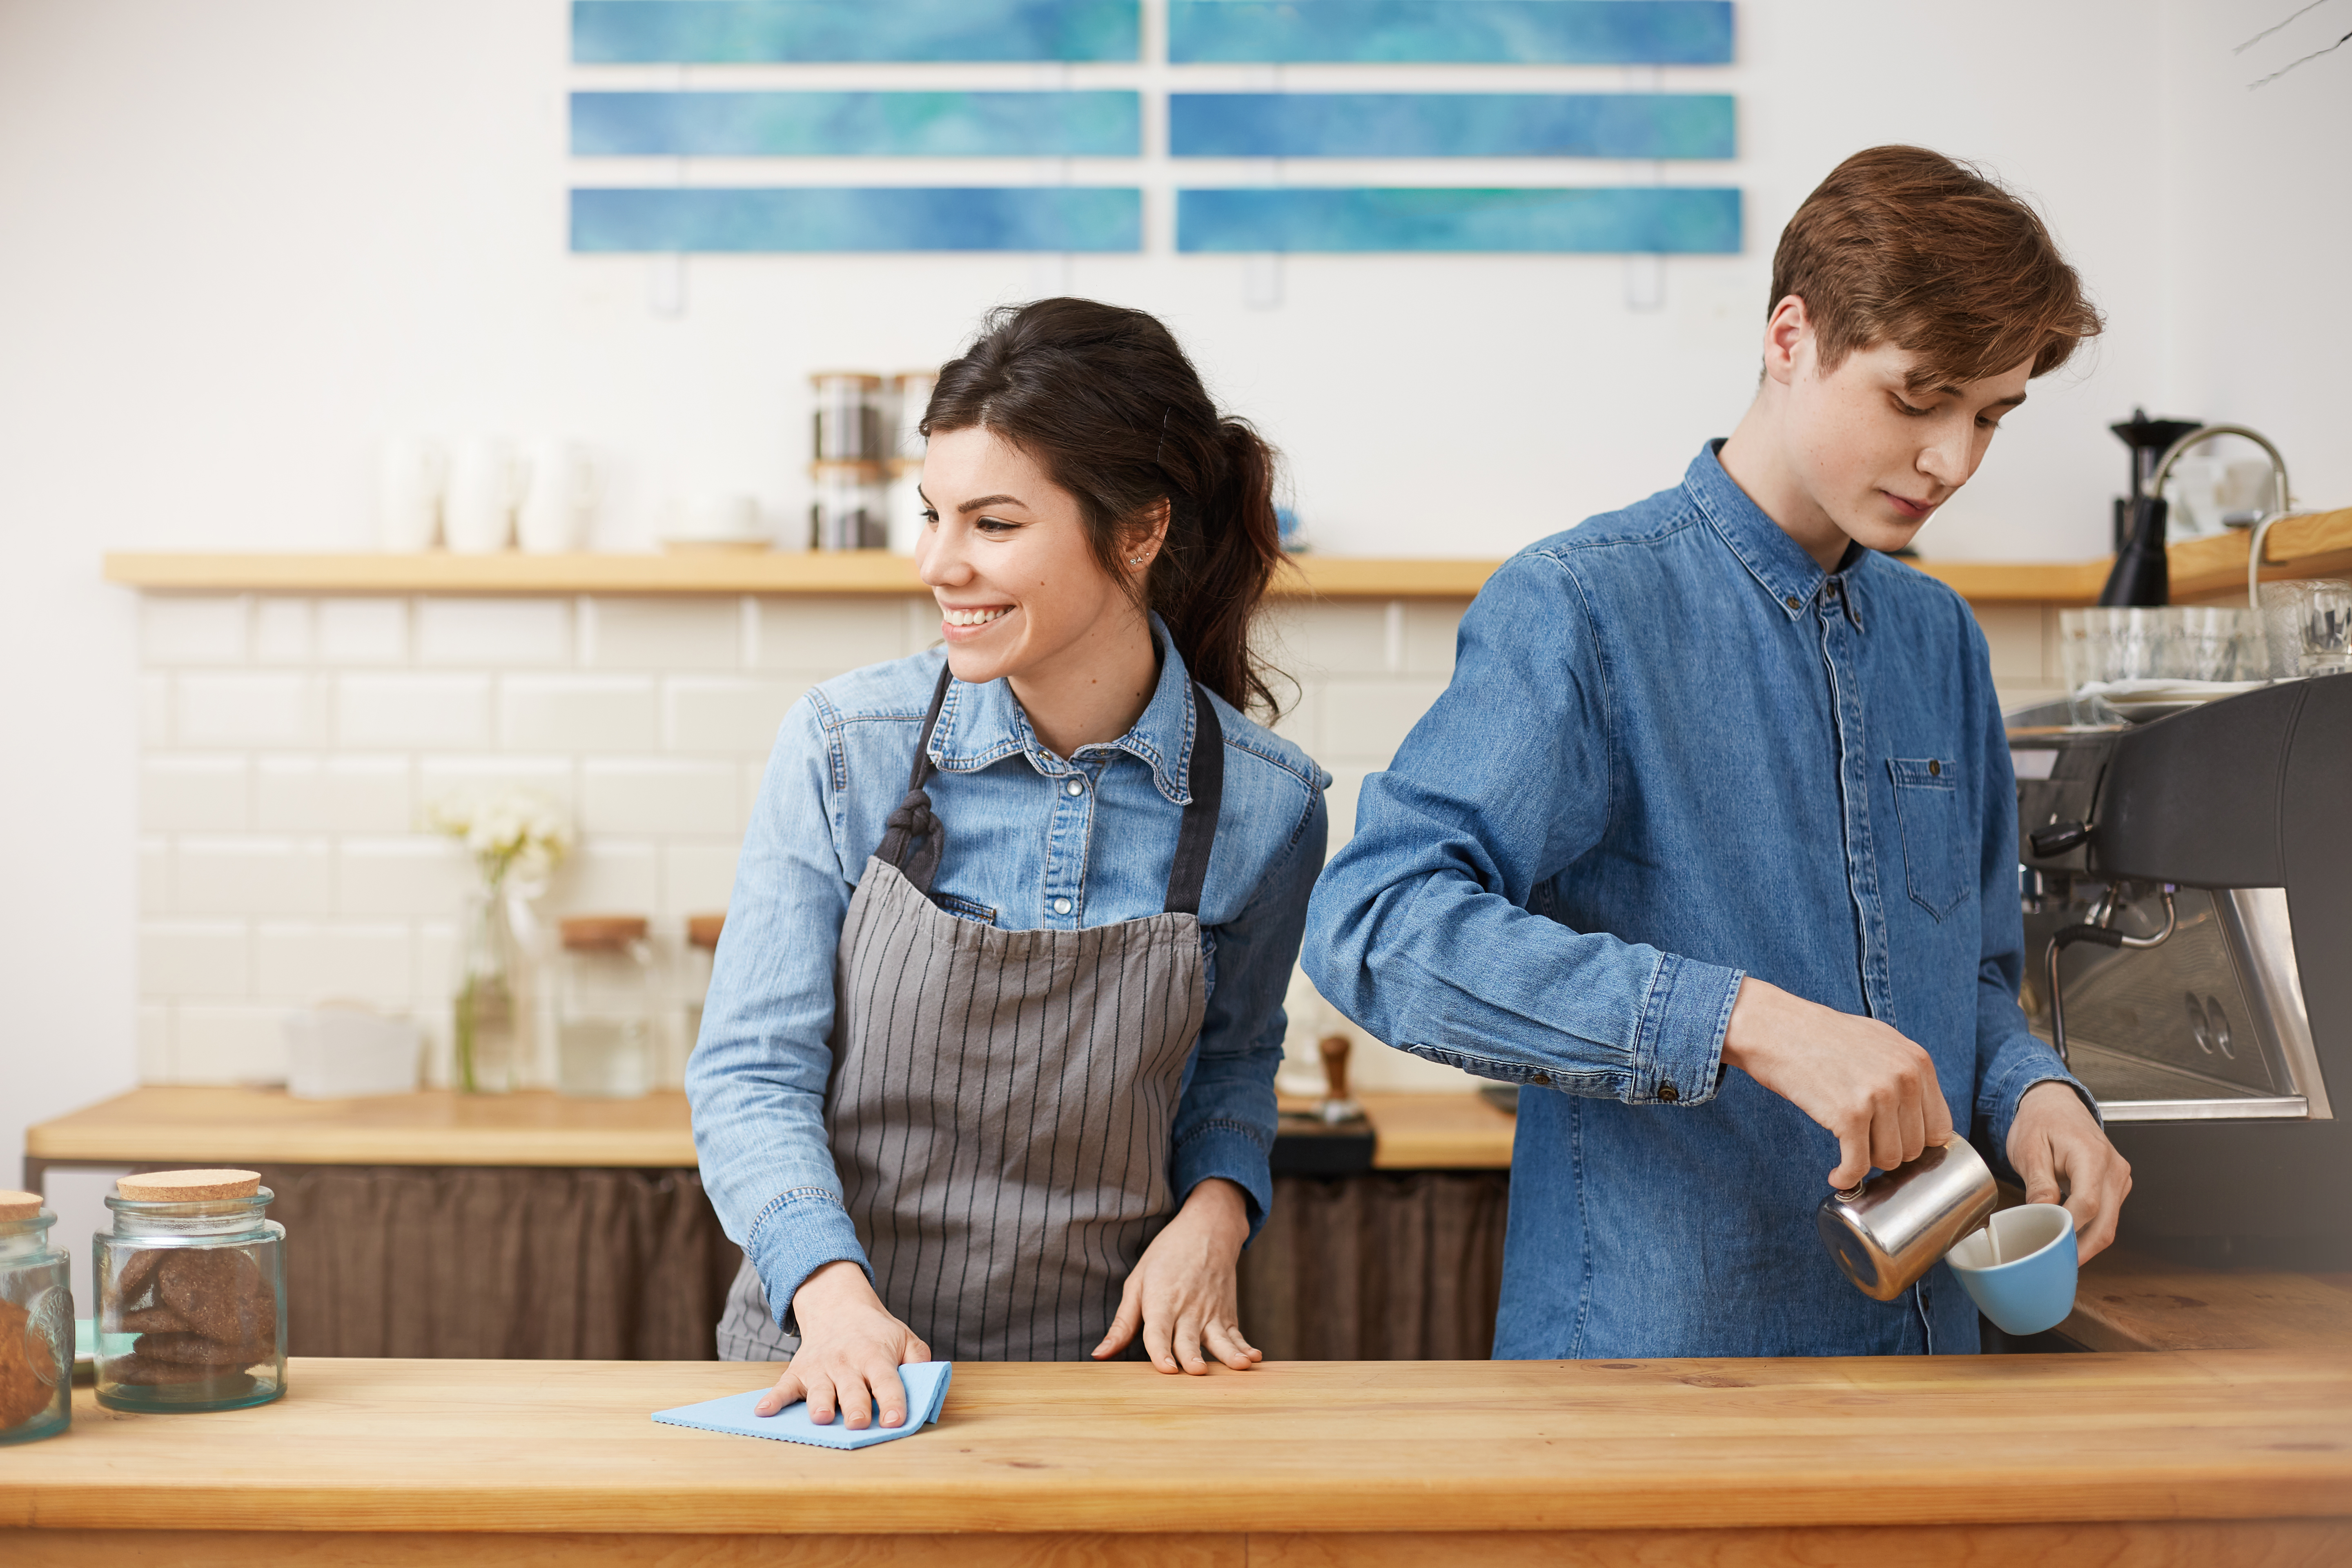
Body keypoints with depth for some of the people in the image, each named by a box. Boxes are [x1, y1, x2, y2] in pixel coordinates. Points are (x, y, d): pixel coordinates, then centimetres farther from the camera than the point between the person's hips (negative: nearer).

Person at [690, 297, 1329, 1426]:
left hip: (1103, 1369, 1)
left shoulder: (1264, 803, -2)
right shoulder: (845, 748, -4)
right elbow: (752, 1071, -4)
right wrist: (834, 1293, -19)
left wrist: (1214, 1211, -2)